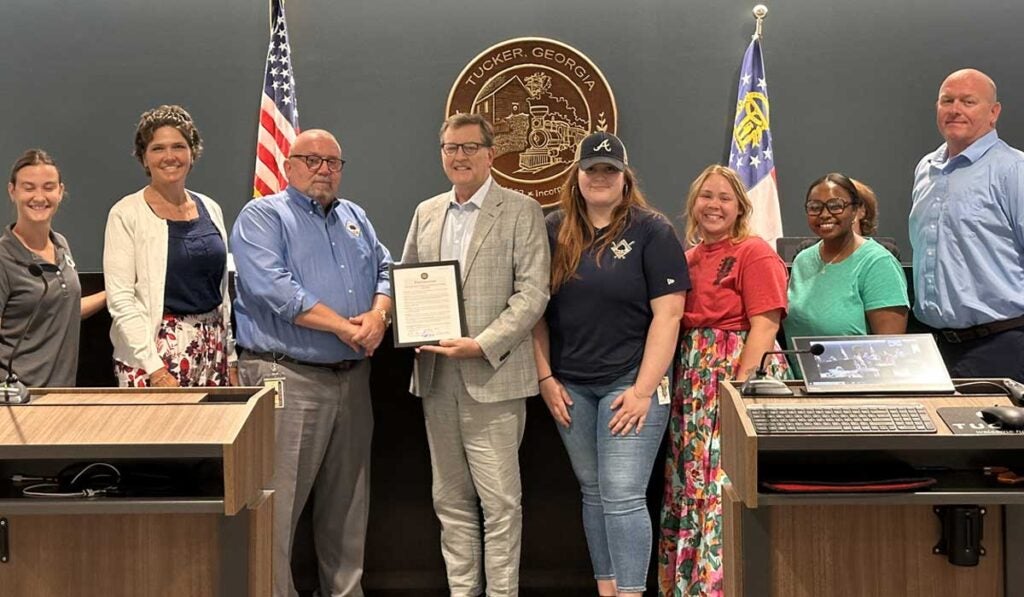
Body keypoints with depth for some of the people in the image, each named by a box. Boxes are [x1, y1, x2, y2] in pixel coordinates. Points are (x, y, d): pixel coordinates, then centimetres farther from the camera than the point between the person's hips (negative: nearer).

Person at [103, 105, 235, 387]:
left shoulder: (210, 209, 11)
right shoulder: (126, 214, -4)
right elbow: (120, 299, -10)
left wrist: (231, 358, 12)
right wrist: (155, 369, -17)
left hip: (212, 350, 5)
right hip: (156, 350, -4)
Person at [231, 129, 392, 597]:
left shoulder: (355, 217, 19)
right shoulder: (262, 216, -2)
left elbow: (385, 271, 14)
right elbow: (274, 289, -16)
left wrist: (378, 315, -9)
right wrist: (345, 327, -16)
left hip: (352, 378, 7)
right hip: (288, 377, -7)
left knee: (347, 504, 14)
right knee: (276, 505, -6)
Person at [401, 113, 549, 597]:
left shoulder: (520, 211, -2)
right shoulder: (426, 213, 14)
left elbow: (533, 293, -8)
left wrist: (482, 345, -18)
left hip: (491, 377, -5)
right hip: (436, 377, 5)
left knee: (500, 501, -2)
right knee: (451, 500, 12)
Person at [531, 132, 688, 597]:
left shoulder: (651, 231, -5)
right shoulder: (554, 231, 6)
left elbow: (667, 314, -10)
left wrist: (643, 390, -15)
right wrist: (546, 377, 1)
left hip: (629, 381, -4)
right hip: (570, 385, 4)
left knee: (622, 496, -9)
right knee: (593, 493, 12)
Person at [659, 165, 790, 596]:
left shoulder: (755, 254, -5)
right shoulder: (688, 259, 14)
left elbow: (764, 325, -13)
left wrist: (740, 384, -19)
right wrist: (679, 380, 6)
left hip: (738, 373, -7)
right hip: (693, 385, 7)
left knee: (729, 489, -7)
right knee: (689, 487, 11)